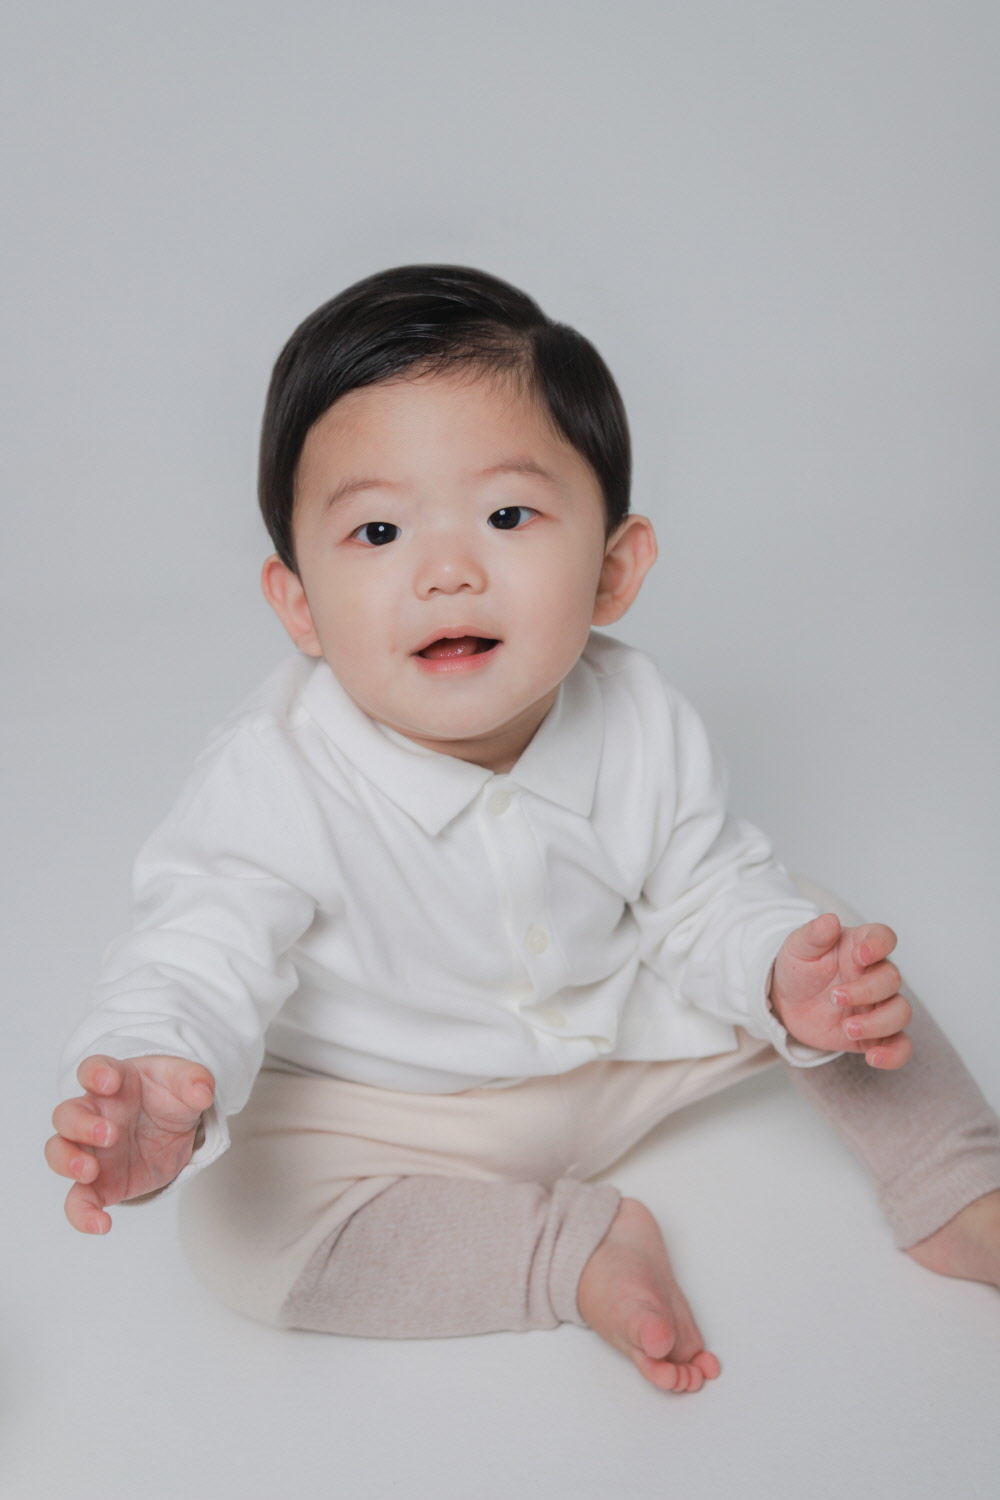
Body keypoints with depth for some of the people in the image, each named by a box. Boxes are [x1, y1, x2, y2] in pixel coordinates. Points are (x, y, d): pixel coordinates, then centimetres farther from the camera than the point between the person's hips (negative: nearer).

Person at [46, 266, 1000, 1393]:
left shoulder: (640, 723, -18)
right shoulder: (275, 781, -30)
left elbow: (707, 893, -5)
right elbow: (200, 954, -32)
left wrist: (784, 968, -26)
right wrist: (152, 1079, -55)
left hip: (623, 1038, 3)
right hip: (386, 1103, -2)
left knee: (821, 961, -4)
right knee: (238, 1225, -26)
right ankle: (579, 1245, -17)